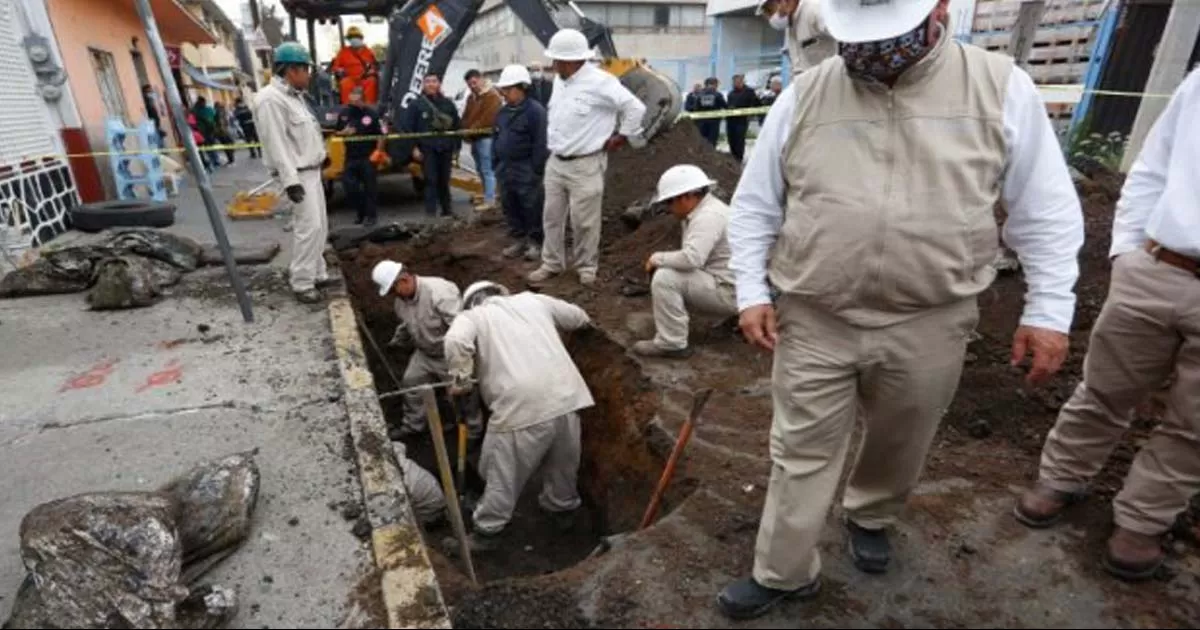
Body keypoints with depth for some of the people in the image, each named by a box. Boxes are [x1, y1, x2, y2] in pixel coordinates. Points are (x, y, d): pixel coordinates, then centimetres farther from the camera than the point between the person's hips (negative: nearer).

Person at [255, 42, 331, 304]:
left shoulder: (294, 95, 13)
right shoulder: (271, 99, -17)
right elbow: (276, 144, -22)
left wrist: (321, 154, 29)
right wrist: (290, 180, -25)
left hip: (312, 170, 10)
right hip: (298, 174, -10)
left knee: (319, 225, 13)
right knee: (309, 226, -12)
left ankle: (317, 273, 24)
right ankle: (302, 283, -5)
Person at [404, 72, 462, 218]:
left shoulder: (448, 104, 11)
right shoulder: (416, 104, 3)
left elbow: (457, 126, 11)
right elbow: (409, 127, 0)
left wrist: (457, 146, 6)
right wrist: (413, 147, -7)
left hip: (446, 148, 3)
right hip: (427, 149, -3)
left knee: (444, 181, 10)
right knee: (431, 180, -7)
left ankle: (447, 210, 22)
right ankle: (431, 212, -7)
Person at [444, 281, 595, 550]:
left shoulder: (471, 317, 10)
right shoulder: (533, 299, 22)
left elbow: (456, 341, -14)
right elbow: (573, 315, 32)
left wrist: (460, 379, -1)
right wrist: (585, 320, 55)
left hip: (521, 406, -5)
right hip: (565, 396, 5)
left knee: (503, 475, 15)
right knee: (563, 462, 28)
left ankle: (488, 531, 30)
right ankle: (563, 507, 49)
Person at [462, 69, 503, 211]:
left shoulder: (492, 96, -10)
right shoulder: (471, 97, 20)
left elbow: (488, 119, -20)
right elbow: (466, 116, 19)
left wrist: (472, 130, -18)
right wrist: (465, 131, 1)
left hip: (486, 137, -9)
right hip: (475, 138, 9)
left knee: (488, 170, -9)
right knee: (480, 169, 15)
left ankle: (490, 201, -8)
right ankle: (488, 195, 26)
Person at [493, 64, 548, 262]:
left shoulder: (535, 110, -13)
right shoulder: (503, 111, 13)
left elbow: (541, 144, -17)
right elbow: (497, 138, 20)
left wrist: (536, 170, -19)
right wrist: (497, 163, 15)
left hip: (526, 169, -8)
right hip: (506, 168, 8)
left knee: (532, 207, -1)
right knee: (510, 206, 13)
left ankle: (535, 242, 11)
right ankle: (519, 240, 24)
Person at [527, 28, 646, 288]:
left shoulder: (599, 82, -16)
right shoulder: (560, 82, 9)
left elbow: (635, 107, -16)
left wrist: (622, 136, -7)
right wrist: (552, 142, 17)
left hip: (585, 165, -8)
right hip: (555, 162, 8)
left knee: (584, 221, 0)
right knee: (551, 216, 12)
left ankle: (587, 267, 17)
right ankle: (552, 264, 24)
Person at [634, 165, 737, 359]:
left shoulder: (708, 216, -22)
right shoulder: (702, 211, 10)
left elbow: (691, 258, -34)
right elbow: (692, 258, 18)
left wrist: (657, 258, -18)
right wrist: (662, 260, 1)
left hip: (730, 292, -11)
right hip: (724, 286, 11)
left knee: (664, 278, -22)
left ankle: (671, 344, -12)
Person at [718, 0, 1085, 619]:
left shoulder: (1001, 87, -2)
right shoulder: (803, 96, -1)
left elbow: (1046, 210, 3)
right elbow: (754, 205, 4)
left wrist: (1048, 310, -1)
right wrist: (753, 292, -3)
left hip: (928, 325, 1)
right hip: (814, 321, 0)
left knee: (899, 445, 21)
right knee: (801, 453, 8)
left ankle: (869, 517, 51)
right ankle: (783, 573, 27)